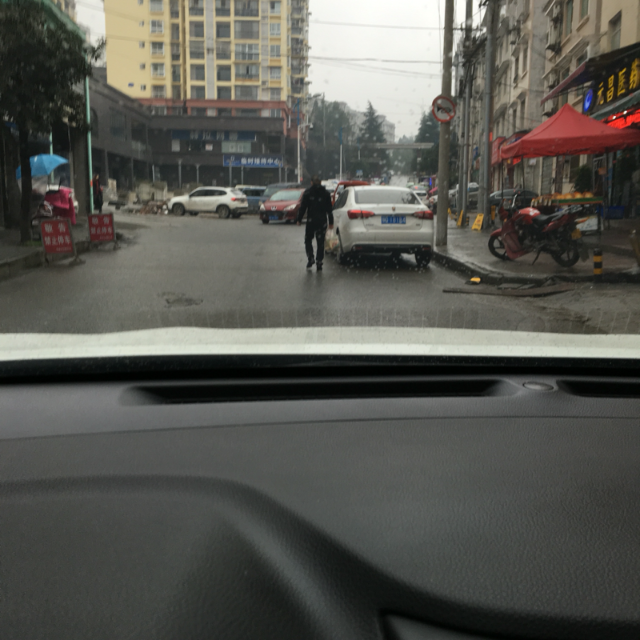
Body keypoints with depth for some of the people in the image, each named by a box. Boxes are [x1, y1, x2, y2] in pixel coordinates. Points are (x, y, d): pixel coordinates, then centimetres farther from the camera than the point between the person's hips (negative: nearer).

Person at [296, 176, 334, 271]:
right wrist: (331, 222, 11)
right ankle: (319, 262, 2)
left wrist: (299, 219, 2)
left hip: (311, 220, -2)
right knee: (320, 242, 5)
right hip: (322, 221, 2)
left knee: (308, 239, 13)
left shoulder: (308, 193, -1)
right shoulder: (326, 193, 6)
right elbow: (329, 209, 7)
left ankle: (311, 258, -6)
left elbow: (303, 207, -4)